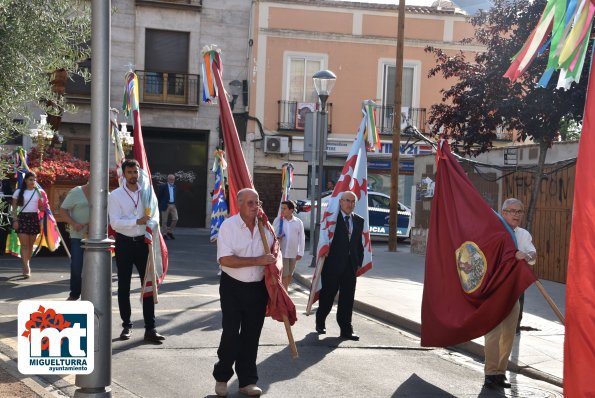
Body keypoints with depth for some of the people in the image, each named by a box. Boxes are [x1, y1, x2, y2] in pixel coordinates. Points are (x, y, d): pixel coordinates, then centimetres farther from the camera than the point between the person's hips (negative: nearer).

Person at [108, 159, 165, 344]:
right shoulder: (115, 195, -4)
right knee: (124, 287, 8)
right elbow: (115, 223, -14)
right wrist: (137, 221, -22)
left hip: (143, 242, 2)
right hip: (124, 243, -2)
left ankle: (150, 328, 2)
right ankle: (127, 325, 20)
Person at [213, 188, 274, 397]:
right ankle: (221, 377, 18)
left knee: (251, 335, 9)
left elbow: (273, 253, 17)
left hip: (259, 288, 4)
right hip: (233, 287, -4)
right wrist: (258, 261, -23)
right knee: (231, 334, -2)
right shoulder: (228, 226, -11)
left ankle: (247, 380, 19)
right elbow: (225, 260, -21)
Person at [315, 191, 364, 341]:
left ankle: (346, 329, 9)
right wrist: (323, 258, -10)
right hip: (333, 265, -4)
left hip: (350, 265, 4)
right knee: (327, 296, 7)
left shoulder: (359, 221, 10)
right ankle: (320, 323, 26)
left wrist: (359, 262, 6)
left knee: (347, 299, 4)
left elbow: (360, 243, 11)